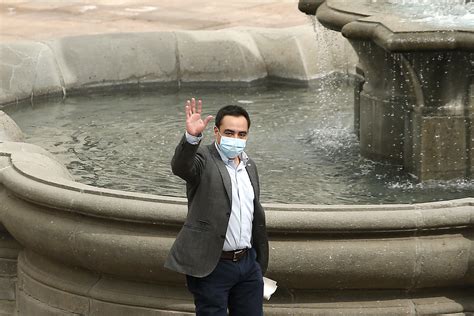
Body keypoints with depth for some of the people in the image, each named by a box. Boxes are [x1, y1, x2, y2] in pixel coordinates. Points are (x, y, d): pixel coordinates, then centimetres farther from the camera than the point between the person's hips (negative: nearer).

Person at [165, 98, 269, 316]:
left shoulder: (249, 165, 12)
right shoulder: (204, 159, -8)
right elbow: (180, 167, -33)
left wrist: (261, 265, 21)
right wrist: (192, 136, -52)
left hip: (248, 263, 6)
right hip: (212, 267, -6)